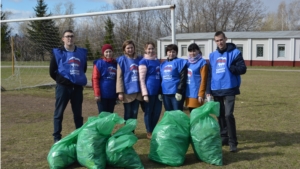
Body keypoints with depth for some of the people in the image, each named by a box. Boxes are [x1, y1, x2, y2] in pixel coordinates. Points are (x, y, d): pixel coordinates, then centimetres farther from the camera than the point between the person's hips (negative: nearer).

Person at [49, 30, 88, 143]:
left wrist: (80, 79, 10)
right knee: (59, 113, 3)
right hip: (63, 87, -3)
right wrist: (61, 80, 2)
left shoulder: (82, 52, 7)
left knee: (78, 114, 12)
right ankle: (57, 137, 12)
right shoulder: (58, 53, -2)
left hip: (77, 87, 3)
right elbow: (52, 71, 0)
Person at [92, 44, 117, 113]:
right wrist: (97, 93, -13)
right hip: (102, 94, -4)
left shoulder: (115, 63, 9)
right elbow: (95, 79, -7)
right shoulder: (99, 63, -3)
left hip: (113, 95, 4)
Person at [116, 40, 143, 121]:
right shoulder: (122, 60, -2)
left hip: (137, 91, 3)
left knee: (134, 113, 10)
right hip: (127, 91, -3)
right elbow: (119, 77, -5)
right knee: (128, 113, 6)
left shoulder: (139, 59, 8)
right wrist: (120, 92, -11)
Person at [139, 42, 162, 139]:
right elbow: (142, 79, -9)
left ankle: (154, 130, 28)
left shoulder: (157, 61, 14)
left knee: (157, 112, 12)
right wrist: (145, 94, -14)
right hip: (149, 91, -6)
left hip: (158, 91, 6)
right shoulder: (144, 62, -6)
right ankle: (149, 132, 19)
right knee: (149, 112, 6)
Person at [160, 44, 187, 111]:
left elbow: (183, 78, -11)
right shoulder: (163, 64, 15)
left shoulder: (180, 62, -3)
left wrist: (179, 91, -18)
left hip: (176, 93, -6)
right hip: (165, 93, 6)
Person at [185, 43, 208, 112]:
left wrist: (201, 94, -16)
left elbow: (203, 80, -11)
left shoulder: (202, 62, -6)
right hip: (188, 93, 7)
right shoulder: (188, 62, 14)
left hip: (196, 94, -7)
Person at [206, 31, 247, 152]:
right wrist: (208, 90, 5)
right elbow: (210, 74, 12)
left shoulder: (235, 52, -2)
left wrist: (230, 67, -23)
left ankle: (233, 142, -3)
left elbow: (243, 69, -7)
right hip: (216, 90, 5)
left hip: (229, 89, -5)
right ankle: (224, 137, 26)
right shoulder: (212, 55, 11)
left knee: (228, 114, -12)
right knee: (220, 115, 12)